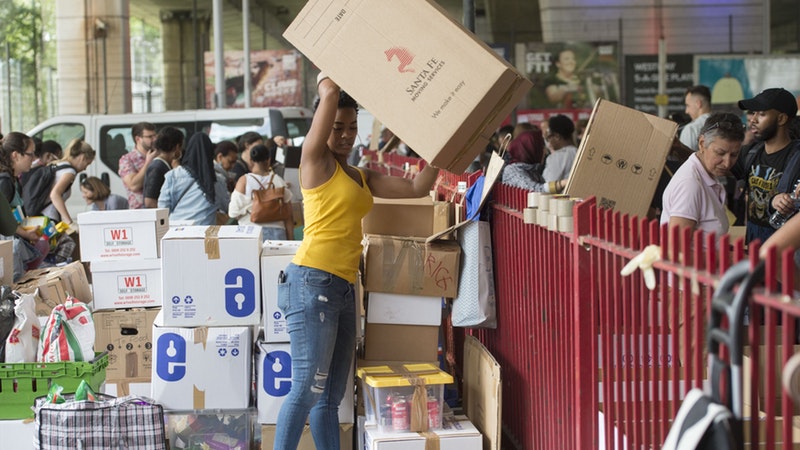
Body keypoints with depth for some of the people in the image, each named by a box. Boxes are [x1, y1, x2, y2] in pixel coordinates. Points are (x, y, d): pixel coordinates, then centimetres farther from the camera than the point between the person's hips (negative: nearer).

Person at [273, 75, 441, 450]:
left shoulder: (363, 178, 20)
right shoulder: (316, 159, -1)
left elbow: (417, 187, 17)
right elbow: (330, 93, -9)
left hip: (344, 289, 8)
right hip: (313, 282, -8)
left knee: (331, 398, 7)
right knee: (307, 389, -12)